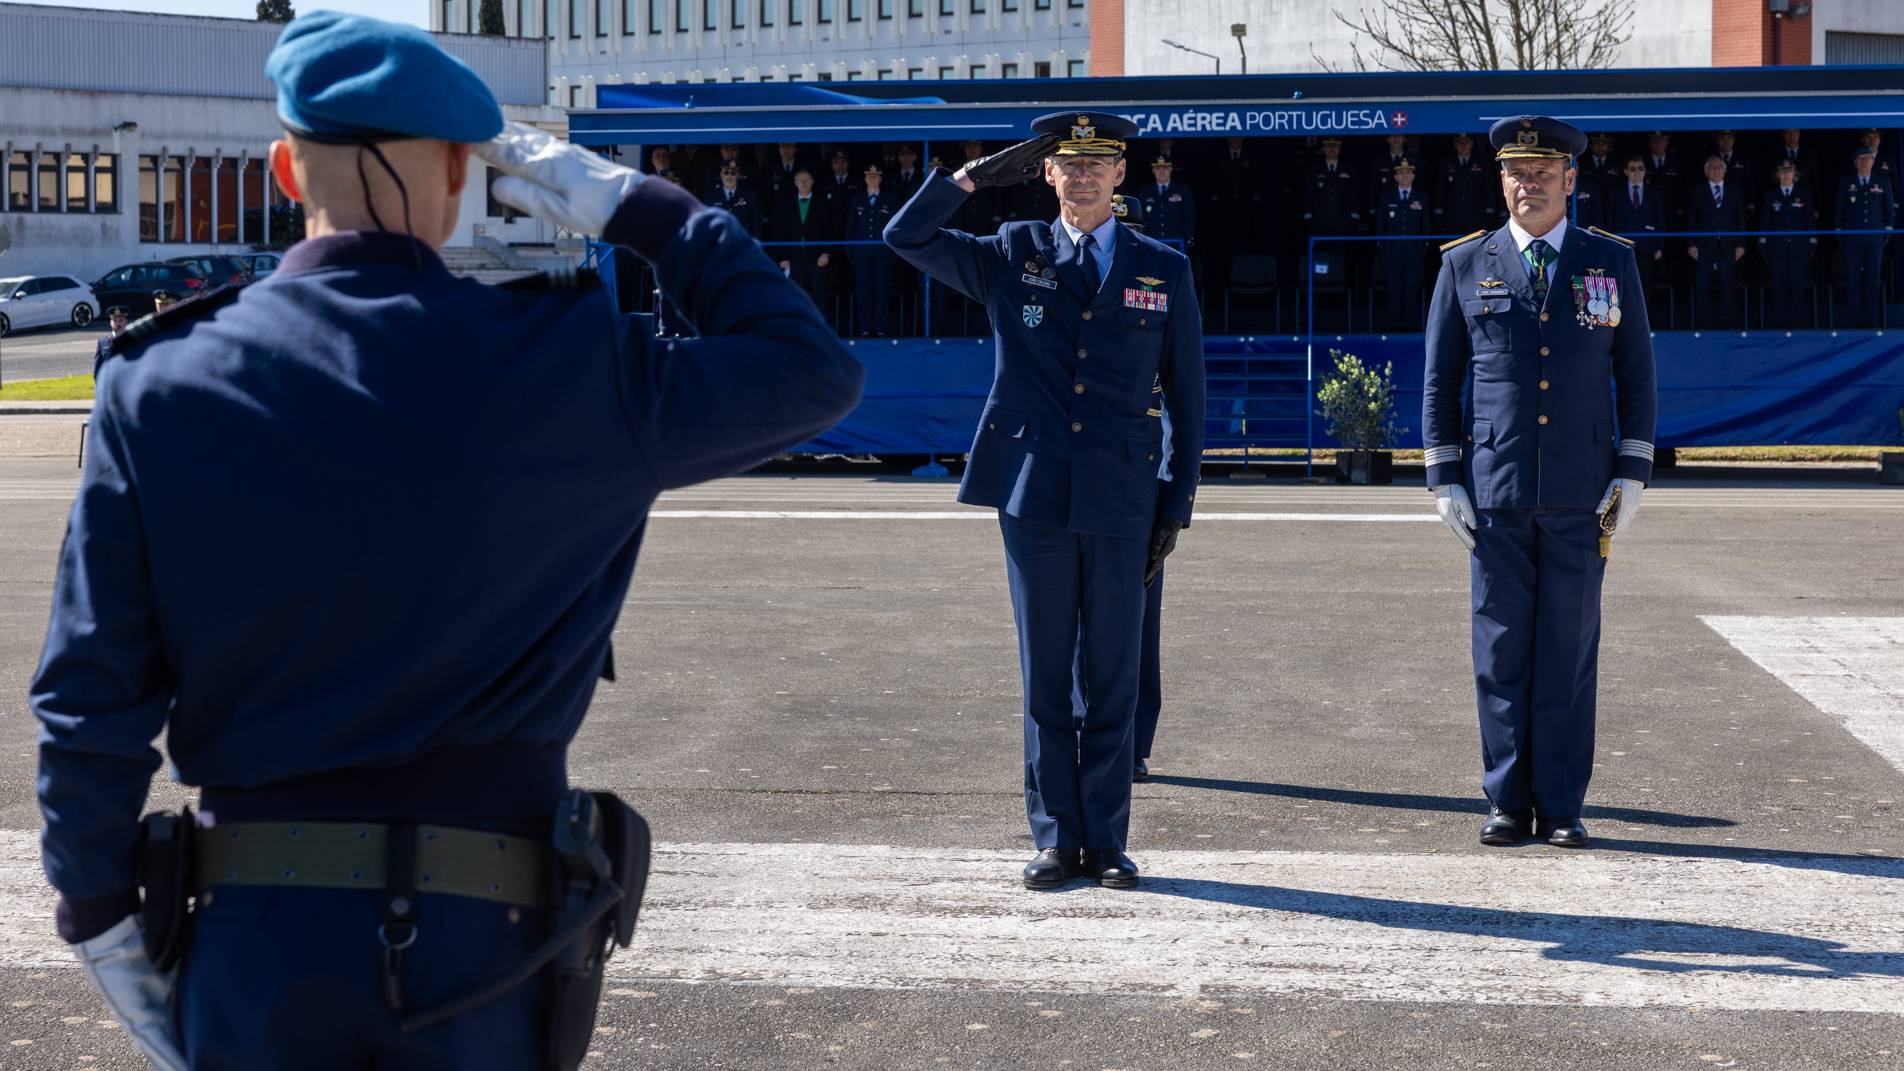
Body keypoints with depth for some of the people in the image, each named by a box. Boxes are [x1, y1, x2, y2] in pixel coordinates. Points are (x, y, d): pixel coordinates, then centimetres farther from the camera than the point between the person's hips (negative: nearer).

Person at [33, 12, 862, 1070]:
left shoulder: (160, 385, -3)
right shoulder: (560, 367, -7)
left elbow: (90, 693, -3)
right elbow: (811, 370, 5)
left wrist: (100, 914, 9)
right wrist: (637, 207, 11)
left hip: (255, 936, 1)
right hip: (484, 937, -1)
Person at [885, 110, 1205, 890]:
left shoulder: (1163, 271, 8)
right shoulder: (1011, 257, 8)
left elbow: (1187, 396, 9)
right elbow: (906, 236, 4)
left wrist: (1179, 504, 4)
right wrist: (976, 176, -4)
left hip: (1121, 503, 0)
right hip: (1033, 498, 0)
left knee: (1113, 679, 4)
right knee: (1045, 678, 5)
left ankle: (1107, 843, 12)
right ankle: (1055, 841, 12)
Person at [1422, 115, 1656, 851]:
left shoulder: (1611, 262, 6)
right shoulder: (1465, 265, 6)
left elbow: (1636, 373, 8)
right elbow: (1440, 380, 8)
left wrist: (1633, 474, 0)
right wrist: (1445, 479, 1)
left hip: (1581, 496, 0)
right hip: (1495, 493, 0)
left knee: (1570, 651, 3)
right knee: (1501, 651, 3)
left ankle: (1562, 808, 9)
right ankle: (1508, 801, 11)